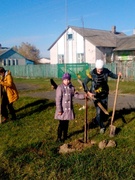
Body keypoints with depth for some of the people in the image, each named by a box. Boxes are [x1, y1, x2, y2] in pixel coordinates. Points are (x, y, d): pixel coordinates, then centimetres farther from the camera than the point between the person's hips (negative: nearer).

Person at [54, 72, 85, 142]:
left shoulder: (72, 87, 4)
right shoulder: (60, 88, -13)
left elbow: (76, 95, 7)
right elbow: (58, 100, -14)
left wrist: (84, 95, -10)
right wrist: (59, 110, -16)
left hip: (69, 109, 5)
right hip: (62, 109, -5)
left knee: (66, 123, 14)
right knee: (61, 124, 1)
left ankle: (65, 136, 30)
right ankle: (59, 137, 14)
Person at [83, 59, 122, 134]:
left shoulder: (106, 71, -9)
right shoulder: (92, 74, -18)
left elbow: (113, 75, 6)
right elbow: (84, 82, -14)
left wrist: (118, 75, -16)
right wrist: (88, 92, -26)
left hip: (104, 95, 4)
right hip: (96, 96, -4)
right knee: (99, 111, -5)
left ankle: (96, 121, 41)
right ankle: (102, 127, 17)